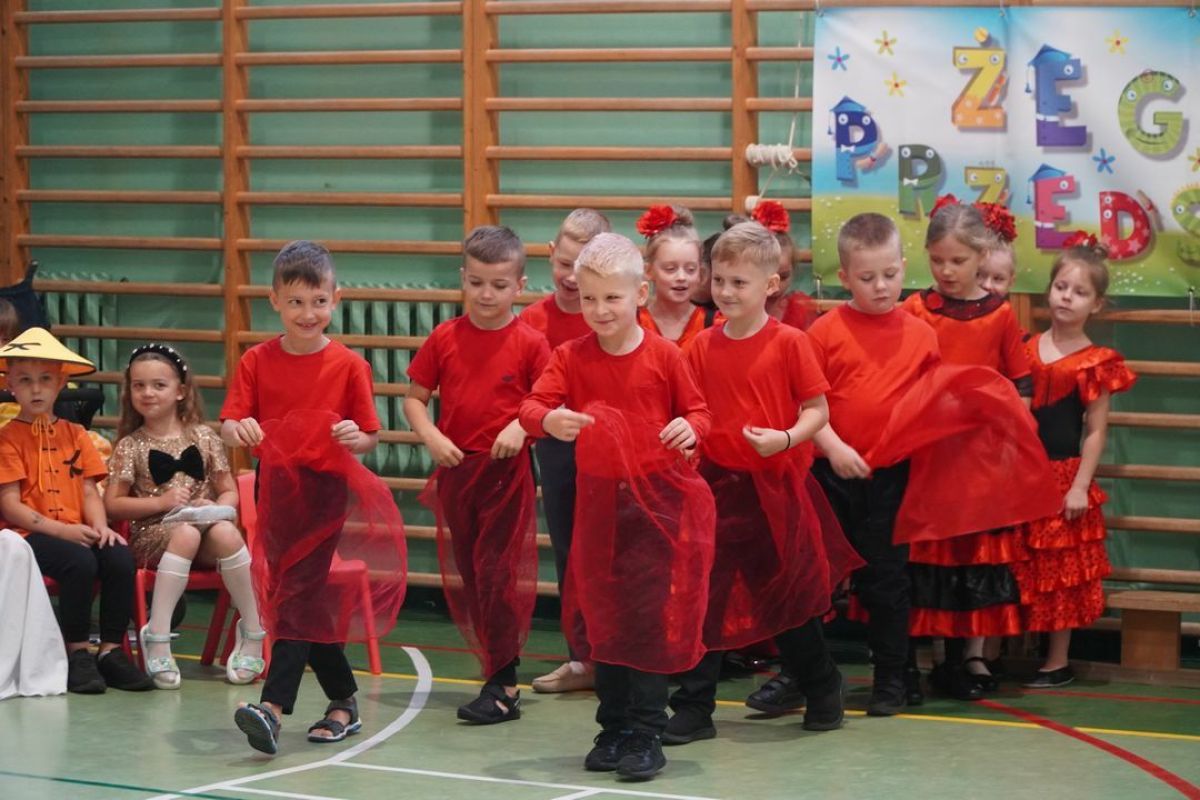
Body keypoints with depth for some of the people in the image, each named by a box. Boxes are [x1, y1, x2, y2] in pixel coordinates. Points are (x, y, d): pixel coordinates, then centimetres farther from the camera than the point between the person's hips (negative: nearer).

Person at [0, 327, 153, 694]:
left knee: (120, 558, -25)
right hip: (31, 534, -5)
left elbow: (89, 490, 10)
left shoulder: (75, 434, 17)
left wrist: (100, 526, -12)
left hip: (76, 532, 5)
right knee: (80, 562, -33)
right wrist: (61, 530, -17)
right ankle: (77, 652, -17)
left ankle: (111, 650, -13)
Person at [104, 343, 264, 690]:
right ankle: (157, 635, -38)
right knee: (186, 534, -36)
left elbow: (229, 490, 13)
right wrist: (160, 502, -12)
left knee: (225, 532, -33)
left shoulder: (203, 437, 11)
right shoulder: (131, 446, 6)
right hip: (153, 533, -2)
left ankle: (253, 632, -21)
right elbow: (112, 504, 1)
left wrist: (218, 508, -11)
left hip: (205, 522, 2)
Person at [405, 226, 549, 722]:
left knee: (499, 573, -5)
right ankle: (495, 664, 24)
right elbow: (414, 398, 7)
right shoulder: (444, 338, 3)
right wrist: (431, 437, -9)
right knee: (465, 576, 11)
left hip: (507, 472, -4)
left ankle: (503, 685, -2)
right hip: (455, 470, 4)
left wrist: (522, 427, -19)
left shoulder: (529, 343, -6)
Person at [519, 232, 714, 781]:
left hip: (658, 497, -3)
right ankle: (614, 728, 24)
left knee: (652, 617, -5)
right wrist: (549, 419, -32)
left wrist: (690, 428, -19)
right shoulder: (571, 358, 0)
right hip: (598, 500, 3)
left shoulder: (662, 355, -5)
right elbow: (532, 406, -10)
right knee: (602, 617, 11)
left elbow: (697, 408, 4)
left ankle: (647, 735, 2)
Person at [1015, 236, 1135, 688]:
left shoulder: (1094, 363, -7)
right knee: (1015, 569, 9)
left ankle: (1058, 664, 11)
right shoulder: (1025, 350, 5)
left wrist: (1081, 485, -11)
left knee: (1060, 571, 4)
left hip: (1063, 475, -4)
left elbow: (1096, 431, -6)